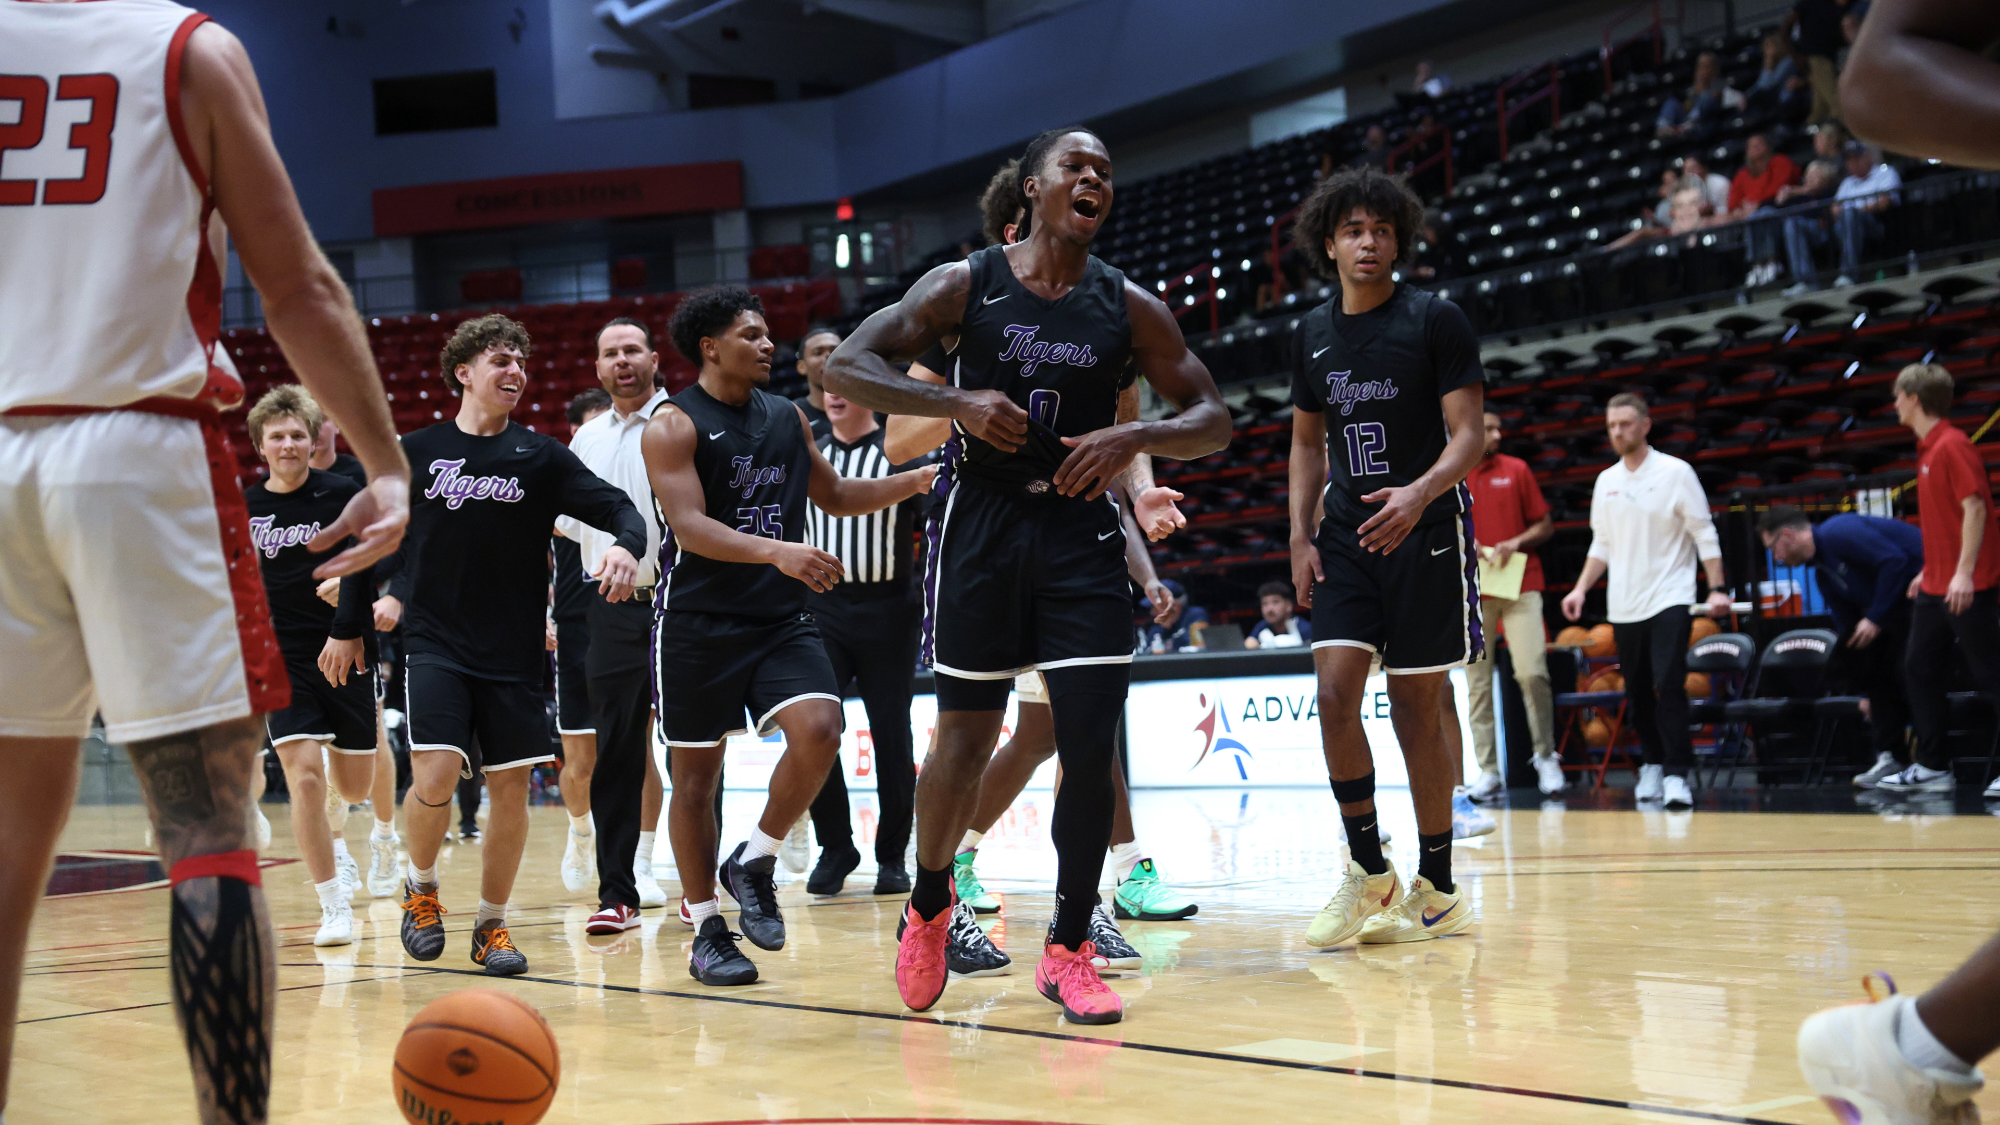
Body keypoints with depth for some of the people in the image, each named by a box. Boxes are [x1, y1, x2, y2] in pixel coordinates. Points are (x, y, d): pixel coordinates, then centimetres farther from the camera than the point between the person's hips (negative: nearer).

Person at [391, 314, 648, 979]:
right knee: (434, 777, -17)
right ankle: (421, 886, 13)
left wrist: (628, 545, -26)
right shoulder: (415, 452, 3)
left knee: (511, 787, 3)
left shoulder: (541, 456, 3)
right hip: (435, 644, -1)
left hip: (515, 653, 2)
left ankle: (492, 924, 21)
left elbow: (618, 507, -3)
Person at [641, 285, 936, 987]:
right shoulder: (674, 425, -7)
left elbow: (835, 496, 24)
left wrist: (920, 480, 11)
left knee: (818, 730, -19)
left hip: (781, 620, 5)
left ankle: (755, 862, 4)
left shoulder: (787, 418, 12)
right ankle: (707, 930, 16)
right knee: (696, 777, 3)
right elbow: (689, 526, -19)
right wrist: (777, 550, -33)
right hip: (699, 625, -4)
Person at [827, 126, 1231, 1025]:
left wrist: (1138, 436, -16)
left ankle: (1068, 952, 8)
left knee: (1091, 744, -6)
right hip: (981, 526, -1)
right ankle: (929, 907, 31)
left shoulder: (1128, 308, 3)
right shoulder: (964, 285, -2)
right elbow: (846, 368, -7)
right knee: (965, 737, 6)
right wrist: (957, 401, -21)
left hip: (1080, 530, 2)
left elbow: (1213, 419, 5)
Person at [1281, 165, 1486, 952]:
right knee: (1335, 693, -9)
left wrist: (1420, 493, -27)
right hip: (1346, 534, 4)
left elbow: (1468, 434, -9)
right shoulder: (1312, 335, 10)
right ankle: (1369, 874, 6)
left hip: (1425, 531, -4)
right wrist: (1301, 538, 6)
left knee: (1415, 710, 0)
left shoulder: (1436, 320, -5)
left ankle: (1437, 890, 14)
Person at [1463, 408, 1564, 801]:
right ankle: (1488, 771, 5)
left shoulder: (1516, 470, 7)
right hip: (1471, 594, 0)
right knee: (1477, 681, 0)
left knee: (1533, 672, -10)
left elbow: (1544, 524, 10)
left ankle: (1545, 756, 7)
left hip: (1520, 587, 0)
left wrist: (1517, 543, -8)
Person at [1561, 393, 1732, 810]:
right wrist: (1581, 589, 10)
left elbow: (1704, 534, -3)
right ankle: (1653, 765, 24)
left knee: (1669, 685, -16)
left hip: (1669, 600, -5)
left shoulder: (1675, 472, -3)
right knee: (1637, 693, 8)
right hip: (1623, 605, 5)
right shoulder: (1606, 482, 11)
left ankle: (1676, 775, -14)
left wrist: (1717, 588, -10)